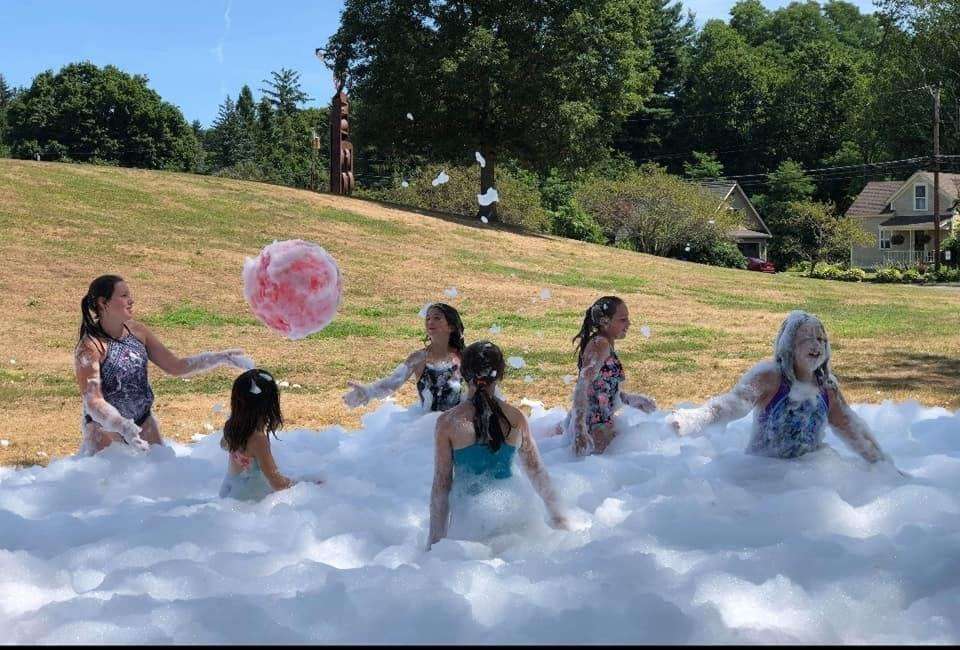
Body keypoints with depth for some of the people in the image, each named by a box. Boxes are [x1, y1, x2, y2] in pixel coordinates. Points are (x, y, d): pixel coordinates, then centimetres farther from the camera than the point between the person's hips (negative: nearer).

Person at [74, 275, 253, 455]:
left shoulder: (137, 331, -1)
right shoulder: (90, 347, -20)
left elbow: (176, 367, 5)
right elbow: (93, 401, -26)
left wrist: (221, 358, -1)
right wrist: (122, 426, -41)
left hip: (144, 422, 6)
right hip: (105, 427, -6)